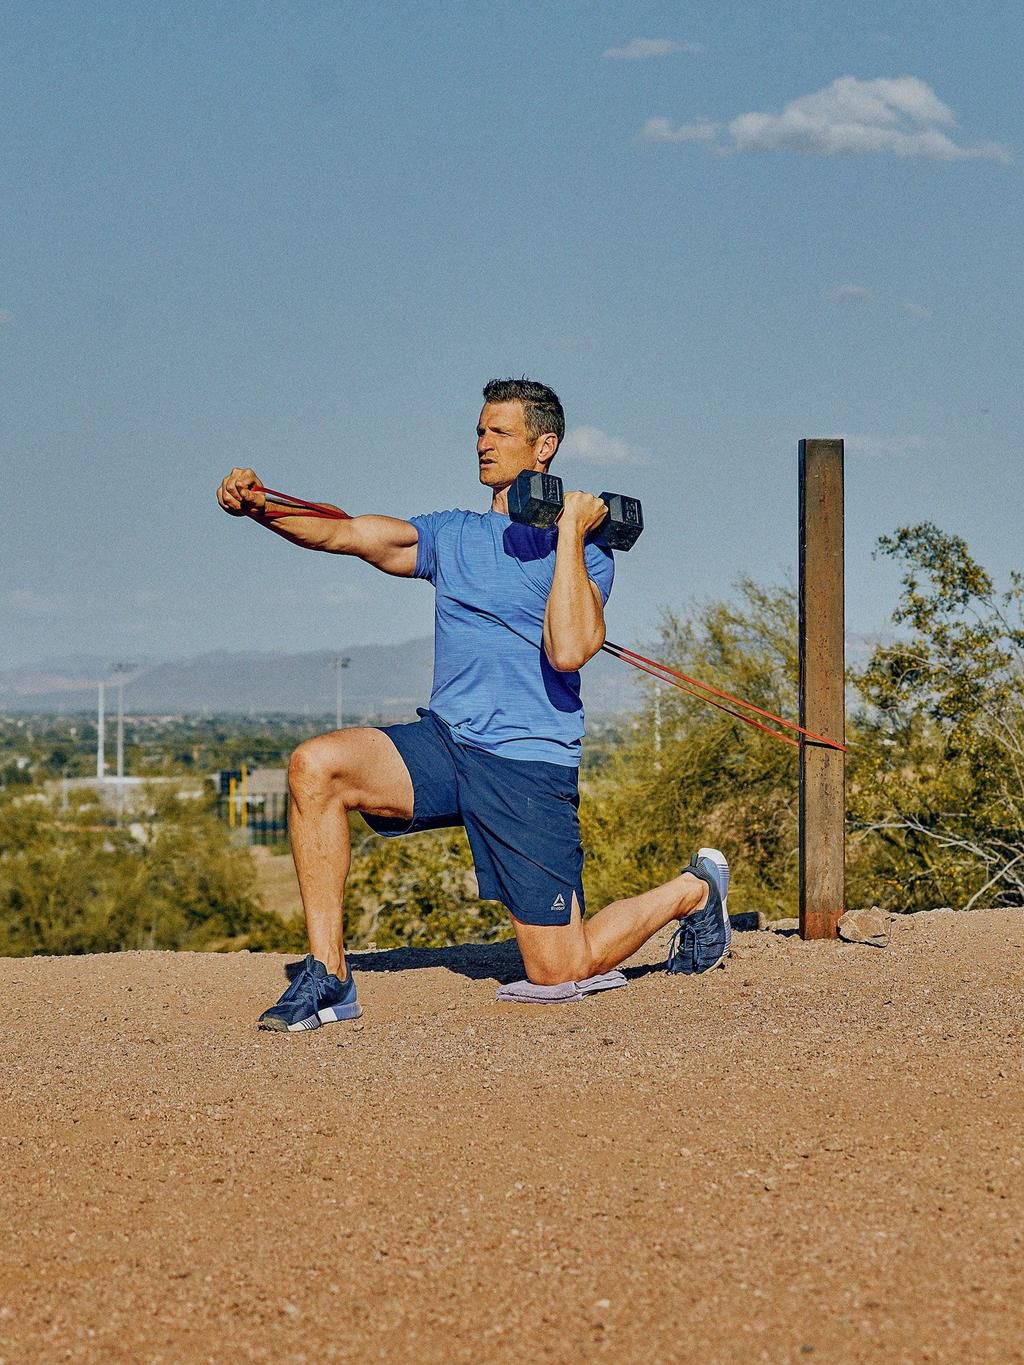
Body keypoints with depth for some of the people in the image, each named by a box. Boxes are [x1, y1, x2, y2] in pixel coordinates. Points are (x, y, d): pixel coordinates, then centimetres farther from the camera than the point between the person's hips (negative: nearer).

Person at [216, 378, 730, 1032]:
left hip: (529, 763, -5)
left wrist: (570, 535, -16)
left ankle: (693, 891, 27)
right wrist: (261, 506, -17)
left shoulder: (583, 551, -3)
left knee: (560, 974, -2)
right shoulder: (453, 535, 13)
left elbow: (568, 651, -21)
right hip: (445, 741, 5)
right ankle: (328, 976, -16)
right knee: (315, 767, -23)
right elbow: (346, 533, 0)